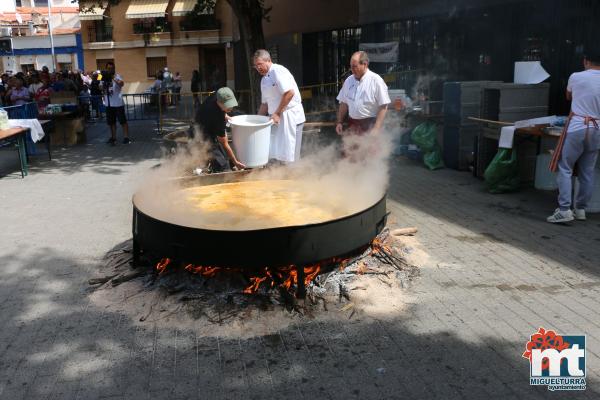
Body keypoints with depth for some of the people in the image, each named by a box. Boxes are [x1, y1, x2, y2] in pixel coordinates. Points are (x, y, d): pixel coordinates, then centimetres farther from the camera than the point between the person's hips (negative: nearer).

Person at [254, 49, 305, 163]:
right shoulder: (264, 80, 16)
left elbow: (290, 93, -22)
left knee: (289, 156, -5)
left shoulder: (278, 71, -12)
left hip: (290, 117, -9)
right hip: (277, 118, 9)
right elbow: (265, 103, 23)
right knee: (278, 153, 9)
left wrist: (277, 113, -19)